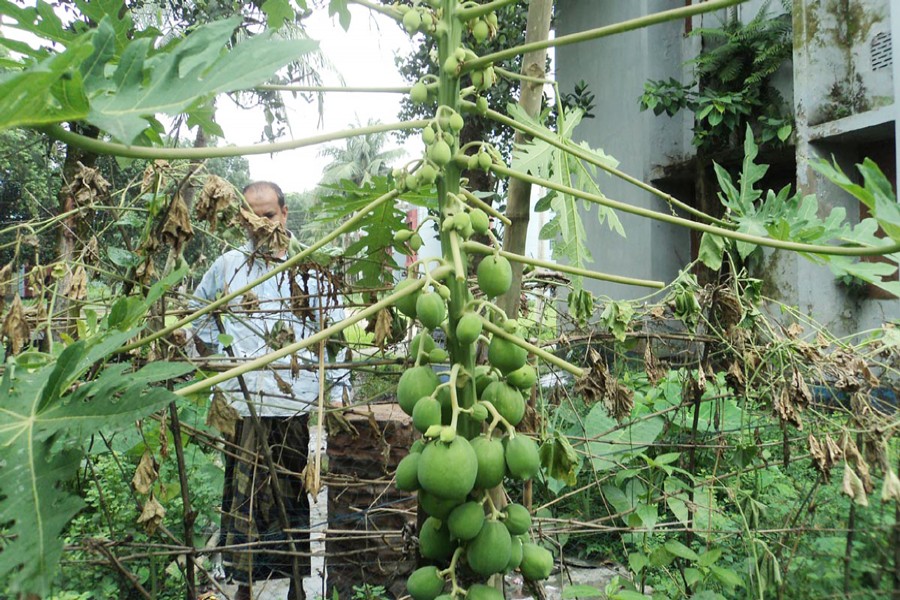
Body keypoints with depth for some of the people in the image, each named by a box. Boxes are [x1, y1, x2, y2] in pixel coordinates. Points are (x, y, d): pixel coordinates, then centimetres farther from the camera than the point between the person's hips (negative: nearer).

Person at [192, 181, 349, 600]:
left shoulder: (311, 266, 3)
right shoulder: (227, 266, 7)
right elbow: (197, 312, 23)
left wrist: (338, 392, -4)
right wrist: (215, 355, 11)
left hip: (300, 407, -1)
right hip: (242, 405, 1)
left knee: (297, 494, 9)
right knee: (244, 497, 8)